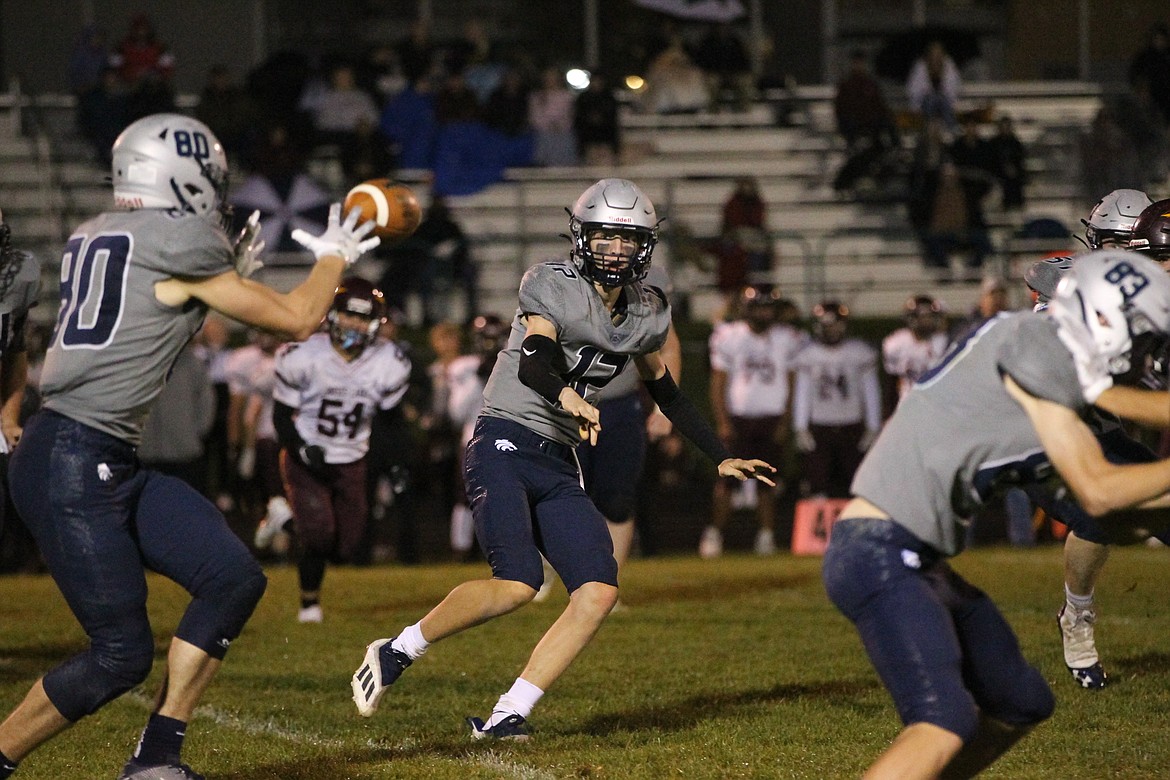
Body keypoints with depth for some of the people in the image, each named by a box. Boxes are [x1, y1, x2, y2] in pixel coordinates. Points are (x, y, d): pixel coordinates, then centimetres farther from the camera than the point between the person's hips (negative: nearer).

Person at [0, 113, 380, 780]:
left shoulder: (93, 238, 15)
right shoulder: (180, 242, -10)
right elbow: (297, 320, -2)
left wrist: (228, 279, 25)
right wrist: (335, 257, 16)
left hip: (114, 467, 10)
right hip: (71, 467, -10)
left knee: (235, 580, 4)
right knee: (121, 655, -7)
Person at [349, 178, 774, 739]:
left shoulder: (647, 315, 12)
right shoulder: (553, 287, -8)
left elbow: (664, 392, 28)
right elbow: (534, 359, -25)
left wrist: (721, 459, 27)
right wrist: (567, 395, -48)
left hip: (560, 466, 7)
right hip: (504, 445, -7)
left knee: (598, 593, -11)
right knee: (517, 583, -24)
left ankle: (507, 715, -7)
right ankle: (397, 651, -4)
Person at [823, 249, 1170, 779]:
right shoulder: (1036, 347, -12)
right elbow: (1097, 493, -10)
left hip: (916, 558, 11)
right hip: (879, 553, -11)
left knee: (1022, 705, 16)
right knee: (945, 724, -24)